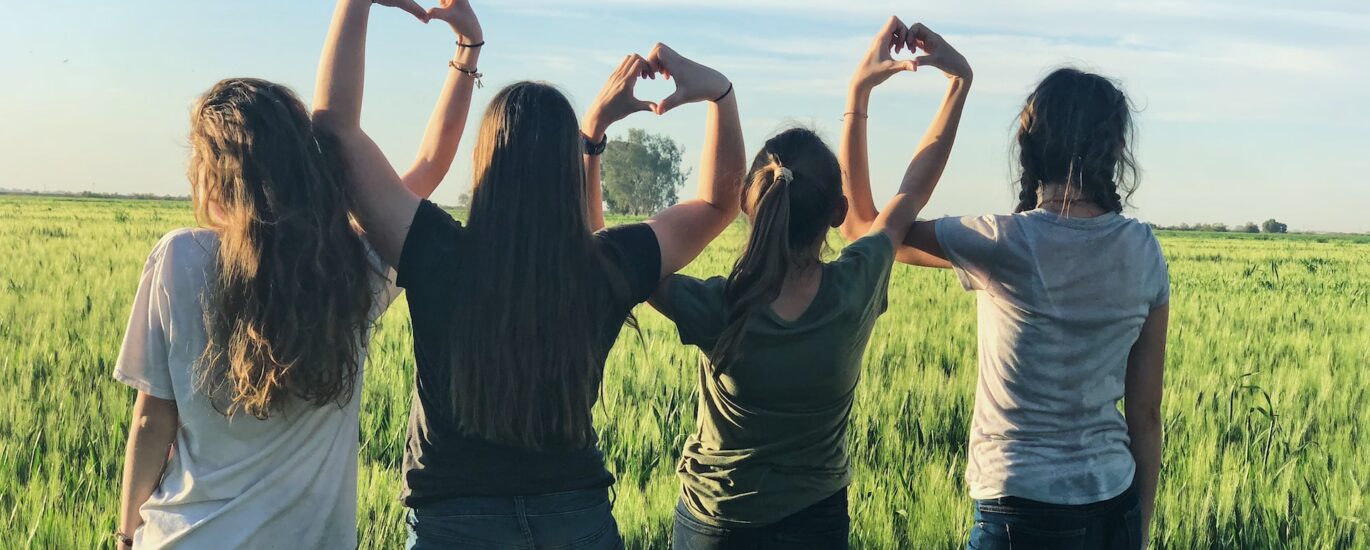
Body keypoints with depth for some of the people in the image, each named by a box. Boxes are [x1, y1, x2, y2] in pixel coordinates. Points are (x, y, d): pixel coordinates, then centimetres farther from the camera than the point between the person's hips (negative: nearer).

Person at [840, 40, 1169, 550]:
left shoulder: (1004, 245, -15)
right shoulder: (1142, 250, -3)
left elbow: (862, 225, -1)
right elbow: (1146, 412, 2)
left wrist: (857, 96, 2)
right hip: (1115, 508, 5)